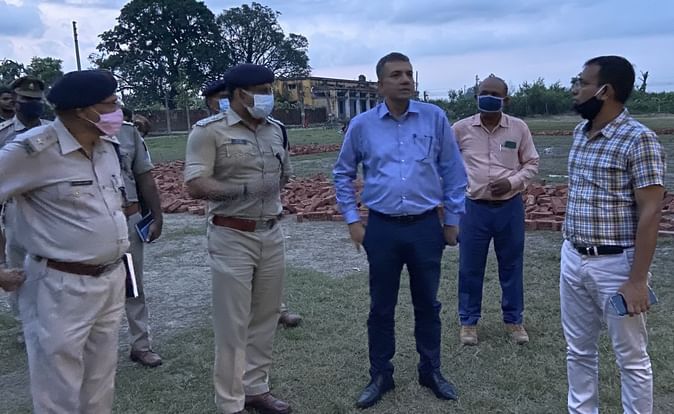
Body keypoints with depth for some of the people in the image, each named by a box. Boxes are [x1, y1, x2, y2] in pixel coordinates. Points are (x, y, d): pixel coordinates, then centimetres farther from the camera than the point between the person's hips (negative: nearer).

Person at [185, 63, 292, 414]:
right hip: (231, 239, -6)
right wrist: (245, 189, -25)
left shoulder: (276, 129, 9)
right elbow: (195, 186, -17)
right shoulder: (209, 131, -10)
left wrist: (270, 202, 6)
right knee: (233, 323, 2)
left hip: (272, 235, 6)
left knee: (265, 317, 13)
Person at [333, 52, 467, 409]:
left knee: (427, 304, 14)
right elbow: (343, 173, 9)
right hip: (382, 228, 0)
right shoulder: (362, 125, -2)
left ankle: (431, 372, 32)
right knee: (381, 307, 11)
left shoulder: (435, 118, -2)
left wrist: (452, 220, 4)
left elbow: (453, 172, 3)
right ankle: (380, 375, 27)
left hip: (426, 226, 0)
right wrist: (352, 220, 4)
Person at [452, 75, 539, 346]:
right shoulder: (461, 129, -4)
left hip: (510, 207, 1)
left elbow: (532, 163, 5)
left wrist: (512, 182, -12)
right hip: (473, 207, -1)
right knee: (470, 267, 7)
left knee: (511, 266, 12)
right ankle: (468, 320, 23)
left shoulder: (519, 128, -2)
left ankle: (514, 320, 28)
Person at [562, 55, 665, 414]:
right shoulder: (580, 133, 8)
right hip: (572, 259, 7)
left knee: (631, 357, 10)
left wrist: (637, 279, -18)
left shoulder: (639, 139, -14)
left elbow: (650, 213, -16)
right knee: (578, 351, 17)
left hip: (615, 264, -7)